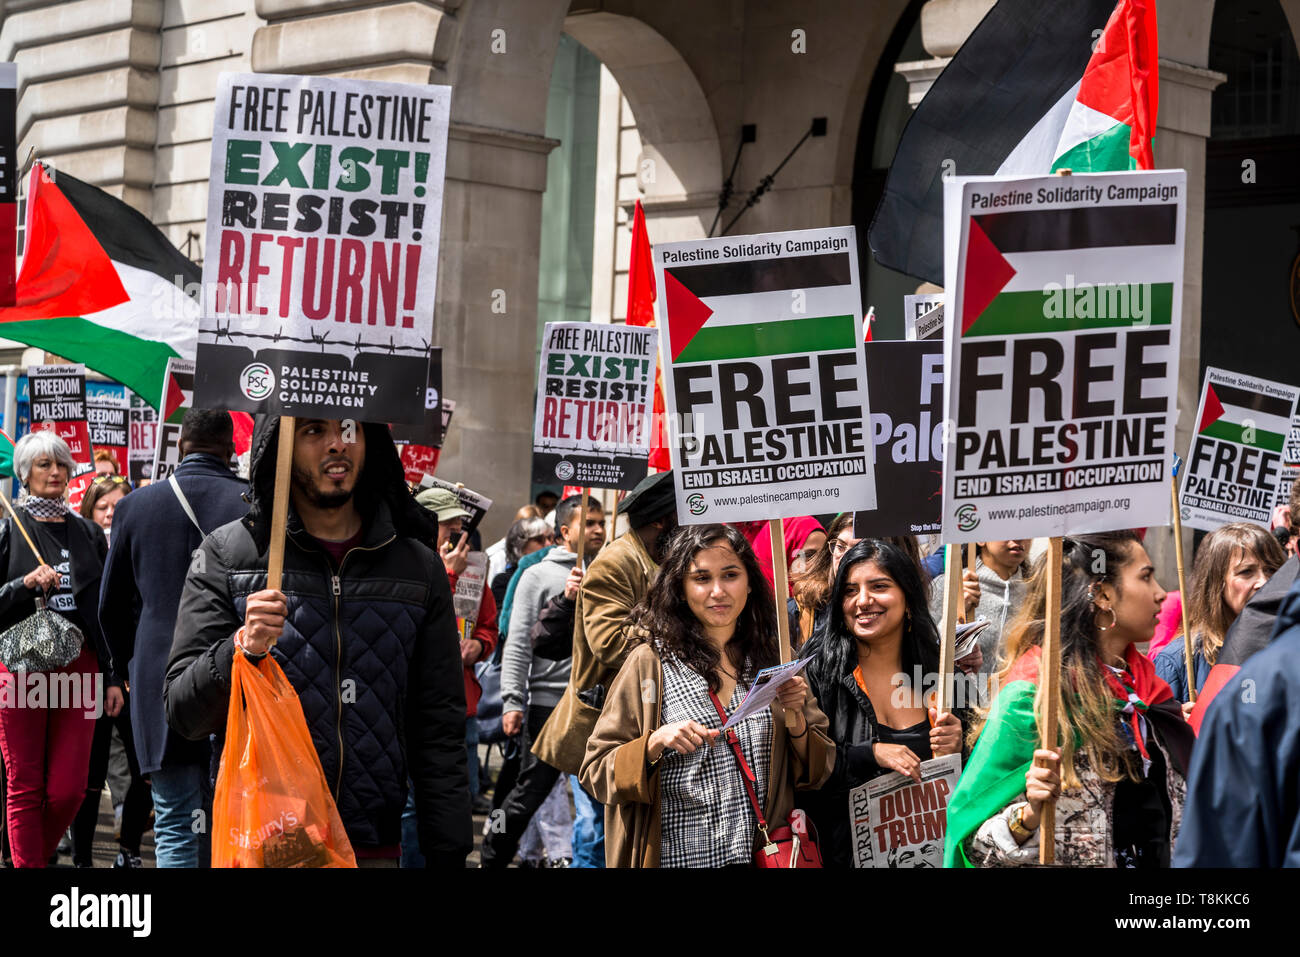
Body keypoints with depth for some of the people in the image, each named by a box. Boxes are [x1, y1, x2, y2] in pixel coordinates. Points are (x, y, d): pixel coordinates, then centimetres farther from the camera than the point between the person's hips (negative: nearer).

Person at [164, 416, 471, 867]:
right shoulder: (225, 554, 1)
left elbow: (439, 733, 9)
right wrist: (243, 648, -20)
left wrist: (448, 855, 3)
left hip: (374, 846, 2)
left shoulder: (418, 566, 8)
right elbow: (183, 713, -3)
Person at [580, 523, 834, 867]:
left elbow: (817, 772, 6)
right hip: (677, 857, -3)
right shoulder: (650, 662, -6)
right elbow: (596, 771, -5)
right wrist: (654, 744, -21)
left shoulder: (775, 659, 3)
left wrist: (795, 720, -11)